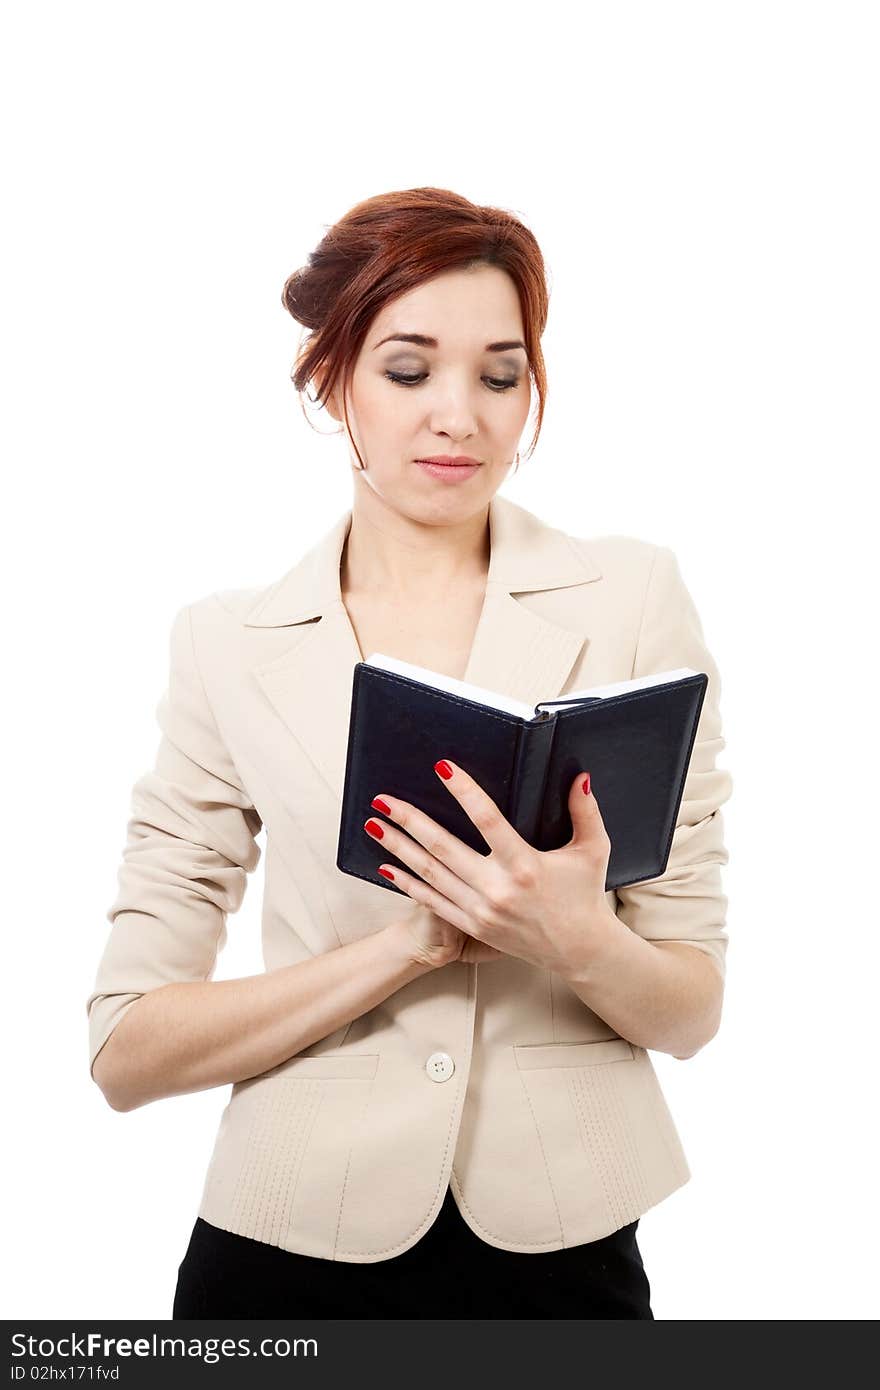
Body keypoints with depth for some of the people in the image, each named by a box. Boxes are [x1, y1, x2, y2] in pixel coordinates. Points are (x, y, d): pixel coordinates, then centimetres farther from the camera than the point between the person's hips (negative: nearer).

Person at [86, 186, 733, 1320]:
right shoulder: (229, 645, -3)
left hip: (564, 1249, 0)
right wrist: (413, 941, -18)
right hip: (297, 1249, 0)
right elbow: (127, 1050, -7)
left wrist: (581, 940, -23)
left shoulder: (633, 597, -4)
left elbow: (692, 1011, -2)